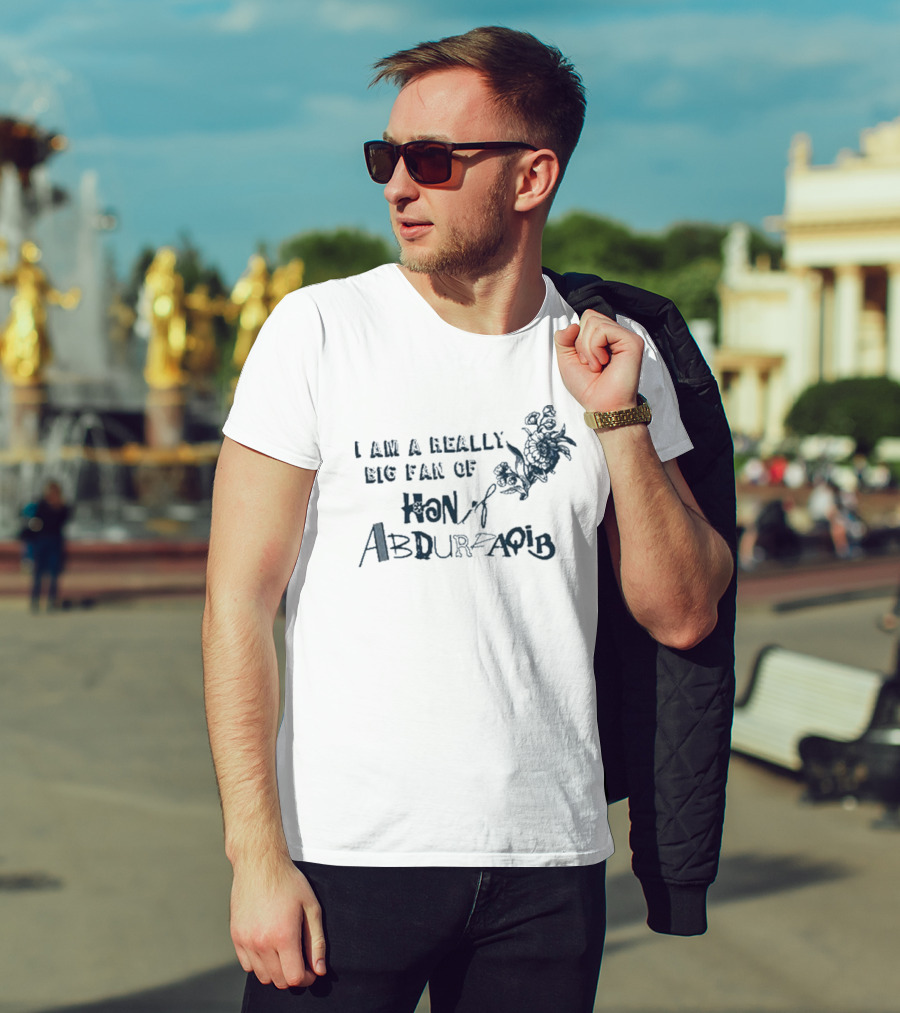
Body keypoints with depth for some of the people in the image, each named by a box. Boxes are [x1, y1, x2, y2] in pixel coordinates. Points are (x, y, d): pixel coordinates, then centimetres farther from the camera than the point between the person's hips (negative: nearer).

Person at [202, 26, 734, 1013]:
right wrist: (257, 857, -11)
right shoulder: (319, 330, -3)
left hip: (548, 858, 3)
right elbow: (238, 602, -5)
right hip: (346, 855, -2)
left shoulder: (614, 355, 5)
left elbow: (683, 616, 4)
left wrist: (619, 421, -7)